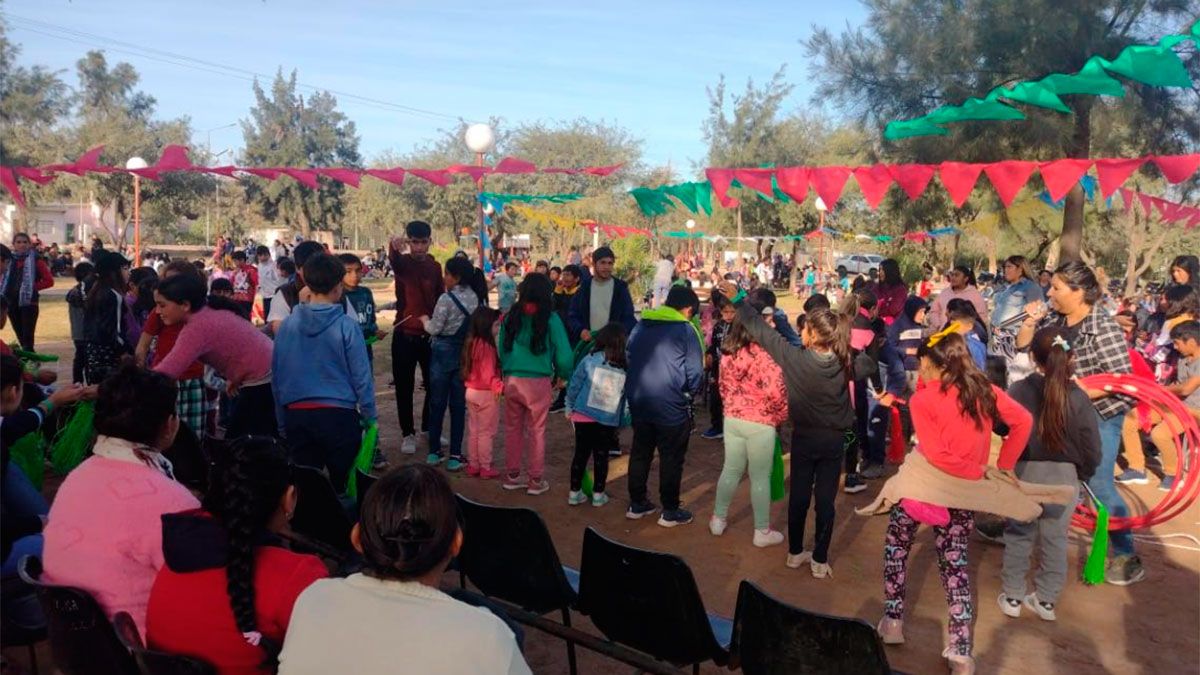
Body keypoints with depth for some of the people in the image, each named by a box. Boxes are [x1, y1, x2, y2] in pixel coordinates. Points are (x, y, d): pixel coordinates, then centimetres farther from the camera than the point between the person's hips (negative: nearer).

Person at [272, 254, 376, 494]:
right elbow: (362, 377, -8)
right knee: (345, 483, 9)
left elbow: (277, 375, 6)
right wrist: (369, 417, 3)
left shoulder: (287, 325, -1)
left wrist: (282, 420, 15)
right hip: (339, 414, -3)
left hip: (297, 414, 4)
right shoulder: (347, 326, -11)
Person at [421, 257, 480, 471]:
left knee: (437, 402, 9)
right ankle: (455, 455, 6)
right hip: (465, 354, 4)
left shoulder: (446, 299, -15)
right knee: (459, 405, 6)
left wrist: (425, 320, 8)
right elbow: (474, 325, 7)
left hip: (443, 352, -4)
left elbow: (434, 329, -13)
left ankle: (434, 451, 18)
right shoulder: (474, 298, 2)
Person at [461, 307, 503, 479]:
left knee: (473, 431, 16)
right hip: (486, 394, -8)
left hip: (471, 392, 8)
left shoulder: (471, 344, 4)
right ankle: (486, 468, 12)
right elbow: (488, 375, -25)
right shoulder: (487, 347, -21)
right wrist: (500, 387, -32)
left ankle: (473, 465, 25)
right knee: (486, 433, 4)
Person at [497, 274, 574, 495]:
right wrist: (563, 376, 10)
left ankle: (512, 476, 24)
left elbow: (501, 349, 8)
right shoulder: (550, 319, -7)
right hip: (538, 382, -3)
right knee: (537, 431, 9)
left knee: (512, 428, 15)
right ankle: (536, 480, 16)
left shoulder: (510, 317, 2)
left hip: (511, 381, 3)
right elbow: (564, 355, -7)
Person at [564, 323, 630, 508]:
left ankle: (575, 492, 18)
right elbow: (628, 399, 2)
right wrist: (623, 422, 11)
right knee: (601, 457, 12)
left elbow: (575, 385, -2)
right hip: (609, 421, 0)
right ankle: (598, 494, 18)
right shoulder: (626, 368, -5)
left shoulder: (590, 360, -8)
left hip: (584, 416, 0)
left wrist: (569, 407, 10)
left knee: (581, 454, 11)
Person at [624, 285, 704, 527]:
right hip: (671, 405, -6)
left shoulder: (640, 326, 11)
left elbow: (629, 359, 17)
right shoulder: (686, 330, -8)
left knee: (640, 452, 16)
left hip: (638, 401, 6)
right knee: (671, 457, 5)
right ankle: (670, 511, 12)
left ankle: (637, 504, 25)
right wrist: (688, 394, 8)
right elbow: (695, 371, -9)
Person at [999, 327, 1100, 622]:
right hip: (1064, 476, 1)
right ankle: (1046, 600, 26)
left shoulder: (1019, 390, -13)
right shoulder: (1078, 397, -10)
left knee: (1019, 536, 14)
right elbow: (1091, 447, -5)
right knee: (1055, 540, 16)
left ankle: (1012, 597, 22)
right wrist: (1082, 473, 13)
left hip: (1025, 472, -1)